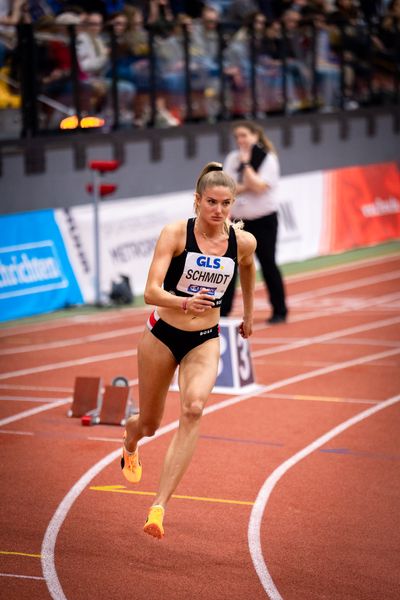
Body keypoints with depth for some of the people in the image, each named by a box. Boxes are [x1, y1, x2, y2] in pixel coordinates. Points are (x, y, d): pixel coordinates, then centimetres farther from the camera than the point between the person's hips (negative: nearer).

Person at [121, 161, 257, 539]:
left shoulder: (243, 242, -7)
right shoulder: (175, 233, -17)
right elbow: (151, 292, -25)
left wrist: (248, 314, 28)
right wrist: (185, 302, -44)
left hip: (205, 341, 1)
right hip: (162, 335, -1)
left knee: (193, 409, -27)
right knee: (149, 424, 14)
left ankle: (159, 506, -31)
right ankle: (129, 447, 56)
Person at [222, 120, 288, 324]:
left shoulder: (268, 159, -7)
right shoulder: (232, 158, 5)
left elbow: (258, 187, -20)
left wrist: (246, 163, -16)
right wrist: (246, 187, -18)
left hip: (263, 220, -4)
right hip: (238, 220, 4)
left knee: (268, 265, 2)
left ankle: (279, 311, 14)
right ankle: (222, 312, 2)